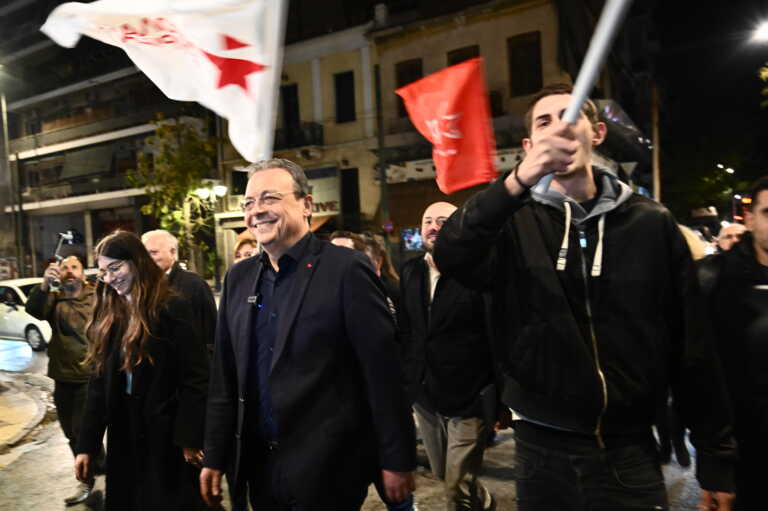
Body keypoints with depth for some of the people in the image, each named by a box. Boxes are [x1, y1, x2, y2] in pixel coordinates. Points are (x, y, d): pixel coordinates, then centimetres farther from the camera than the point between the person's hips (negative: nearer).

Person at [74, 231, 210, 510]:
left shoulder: (172, 309, -13)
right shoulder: (108, 317, 6)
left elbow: (195, 379, -15)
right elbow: (99, 384, 8)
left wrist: (190, 439, -17)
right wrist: (87, 445, 5)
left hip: (167, 438, -6)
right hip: (123, 438, 6)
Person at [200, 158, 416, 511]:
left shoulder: (346, 269, -14)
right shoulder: (238, 278, 5)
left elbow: (382, 373, -14)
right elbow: (224, 377, 8)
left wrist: (397, 461, -11)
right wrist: (214, 458, 9)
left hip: (329, 469, -5)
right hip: (259, 467, 6)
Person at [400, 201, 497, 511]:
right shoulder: (410, 272, 6)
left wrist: (501, 397, -10)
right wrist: (409, 379, 10)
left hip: (469, 397, -6)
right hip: (424, 396, 6)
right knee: (443, 476, 21)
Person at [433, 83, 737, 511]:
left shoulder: (652, 223, -1)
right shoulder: (514, 222, -3)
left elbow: (693, 347, 1)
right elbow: (451, 259, -24)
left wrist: (717, 458, 3)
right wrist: (516, 182, -35)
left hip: (629, 451, 0)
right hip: (544, 449, 0)